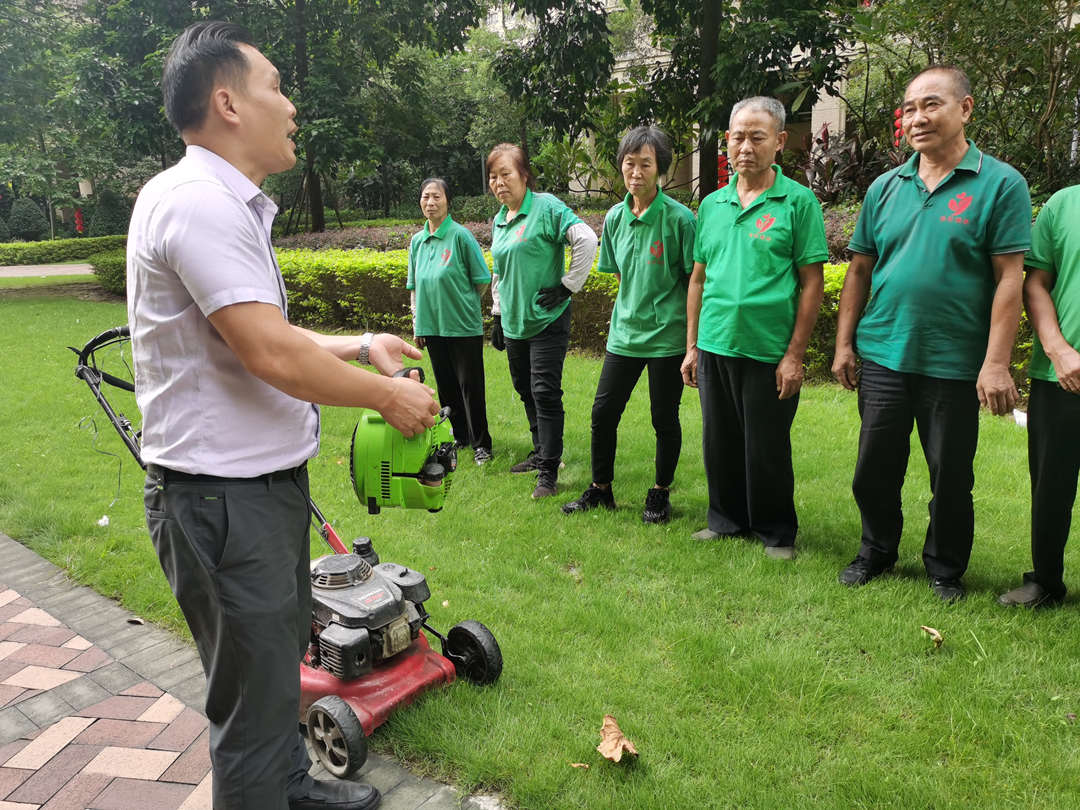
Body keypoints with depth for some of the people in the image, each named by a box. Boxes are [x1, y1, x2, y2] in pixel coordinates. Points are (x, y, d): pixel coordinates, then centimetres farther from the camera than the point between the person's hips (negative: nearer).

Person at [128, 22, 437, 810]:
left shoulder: (228, 205, 14)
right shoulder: (197, 201, -20)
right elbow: (271, 354, -27)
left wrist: (361, 345, 15)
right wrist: (389, 397, -15)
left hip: (264, 481, 11)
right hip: (222, 495, -11)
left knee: (281, 652, 26)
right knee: (255, 699, 4)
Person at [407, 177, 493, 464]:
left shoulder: (460, 235, -8)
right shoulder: (417, 241, 8)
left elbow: (482, 281, -4)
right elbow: (414, 287, 15)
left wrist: (461, 303, -2)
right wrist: (417, 324, 12)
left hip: (464, 327, -5)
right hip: (433, 327, 5)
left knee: (470, 386, -1)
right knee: (446, 386, 13)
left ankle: (481, 443, 11)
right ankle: (459, 436, 29)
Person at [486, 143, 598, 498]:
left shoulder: (546, 207, -9)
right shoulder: (499, 220, 14)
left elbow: (587, 240, -18)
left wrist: (568, 285, -15)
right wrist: (497, 315, 21)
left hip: (547, 321, -8)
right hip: (514, 323, 8)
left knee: (545, 394, -8)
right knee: (527, 392, 15)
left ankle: (549, 472, -3)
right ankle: (541, 453, 30)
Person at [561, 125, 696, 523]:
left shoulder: (679, 218, -10)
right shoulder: (615, 218, 5)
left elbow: (695, 280, -7)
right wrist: (630, 310, 13)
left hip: (667, 336, -5)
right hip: (624, 334, 5)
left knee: (664, 419, 6)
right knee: (603, 412, 8)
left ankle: (660, 494, 25)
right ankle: (600, 489, 26)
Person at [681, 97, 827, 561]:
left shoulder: (798, 202, -4)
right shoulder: (712, 205, 10)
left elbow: (813, 282, -6)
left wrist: (795, 354, -11)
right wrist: (691, 346, 11)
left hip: (769, 351, -4)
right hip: (715, 348, 5)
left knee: (767, 449, 5)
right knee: (719, 442, 14)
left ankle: (776, 533, 24)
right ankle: (727, 519, 33)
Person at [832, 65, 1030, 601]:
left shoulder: (1000, 184, -4)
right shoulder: (885, 187, 7)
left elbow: (1009, 278, -9)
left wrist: (996, 363, -14)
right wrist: (844, 344, 5)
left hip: (956, 366, -3)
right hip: (882, 357, 4)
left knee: (951, 477, 10)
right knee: (875, 468, 13)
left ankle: (945, 568, 30)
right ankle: (877, 553, 33)